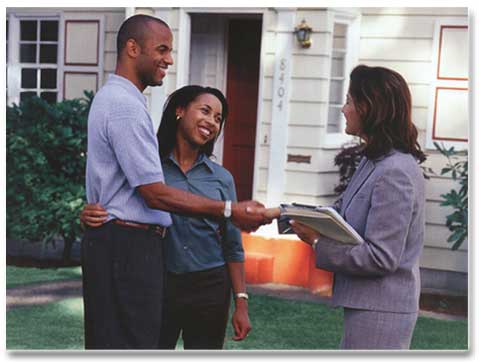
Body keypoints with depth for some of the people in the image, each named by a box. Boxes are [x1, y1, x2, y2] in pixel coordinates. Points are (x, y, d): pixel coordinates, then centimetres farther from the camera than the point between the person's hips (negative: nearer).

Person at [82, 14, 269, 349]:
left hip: (119, 243, 11)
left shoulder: (112, 97, 18)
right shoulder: (126, 107, -16)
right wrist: (230, 210, -17)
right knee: (130, 345, -7)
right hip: (127, 246, -11)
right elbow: (155, 194, -19)